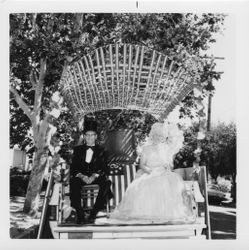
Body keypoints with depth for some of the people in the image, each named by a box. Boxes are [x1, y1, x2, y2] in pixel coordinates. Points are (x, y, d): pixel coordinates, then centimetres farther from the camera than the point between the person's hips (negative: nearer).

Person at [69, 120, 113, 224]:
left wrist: (94, 176, -18)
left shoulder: (101, 151, 17)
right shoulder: (78, 149, 18)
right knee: (73, 183, -34)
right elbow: (73, 168, 6)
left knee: (106, 183, -32)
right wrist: (81, 176, -15)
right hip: (81, 177, 0)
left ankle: (93, 214, -27)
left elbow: (104, 168, 3)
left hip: (96, 178, 0)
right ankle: (80, 214, -27)